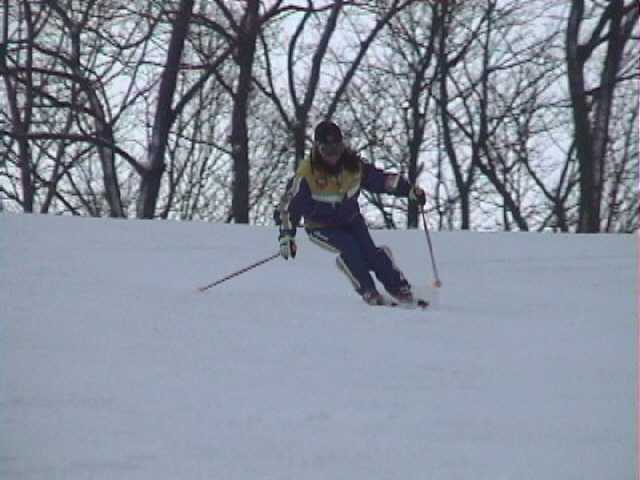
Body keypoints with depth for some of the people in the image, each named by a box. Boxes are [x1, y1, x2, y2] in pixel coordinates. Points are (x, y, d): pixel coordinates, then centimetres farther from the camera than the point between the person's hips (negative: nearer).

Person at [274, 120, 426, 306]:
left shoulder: (353, 165, -11)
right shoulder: (307, 174, -22)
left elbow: (381, 179, 2)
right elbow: (289, 206, -19)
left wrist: (410, 190, -4)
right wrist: (286, 236, -29)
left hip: (350, 219, 3)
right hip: (321, 227, -3)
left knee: (370, 253, -18)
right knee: (349, 249, -28)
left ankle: (400, 289, -8)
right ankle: (369, 292, -18)